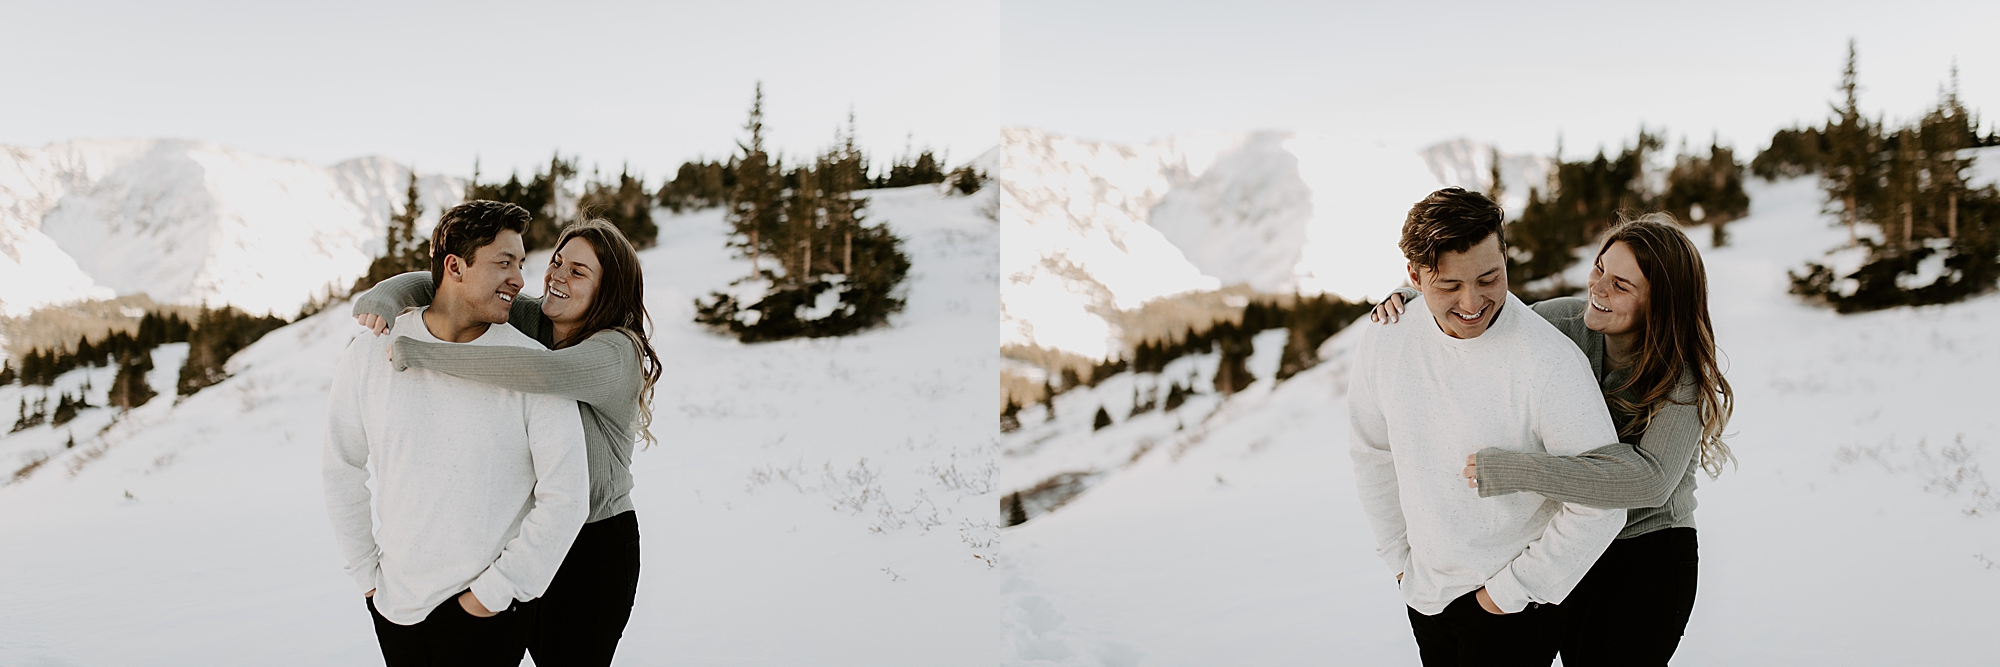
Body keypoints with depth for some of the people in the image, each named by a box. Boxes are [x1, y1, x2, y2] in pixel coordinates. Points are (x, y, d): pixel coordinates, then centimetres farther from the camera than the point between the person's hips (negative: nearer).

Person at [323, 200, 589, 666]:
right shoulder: (370, 357, -3)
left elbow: (565, 499, -11)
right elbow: (342, 471, 9)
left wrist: (495, 592, -10)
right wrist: (367, 574, 8)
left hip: (487, 610, -2)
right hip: (395, 604, 3)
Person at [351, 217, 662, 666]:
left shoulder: (618, 352, -21)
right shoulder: (523, 319, 0)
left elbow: (540, 373, -40)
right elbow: (433, 285, 5)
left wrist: (417, 353, -35)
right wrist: (386, 297, -20)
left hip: (595, 547, -6)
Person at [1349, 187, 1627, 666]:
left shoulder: (1550, 364, -24)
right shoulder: (1384, 344, -8)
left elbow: (1600, 505, -19)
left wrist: (1510, 590, -12)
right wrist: (1400, 559, 11)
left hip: (1513, 606, -5)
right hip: (1426, 593, 5)